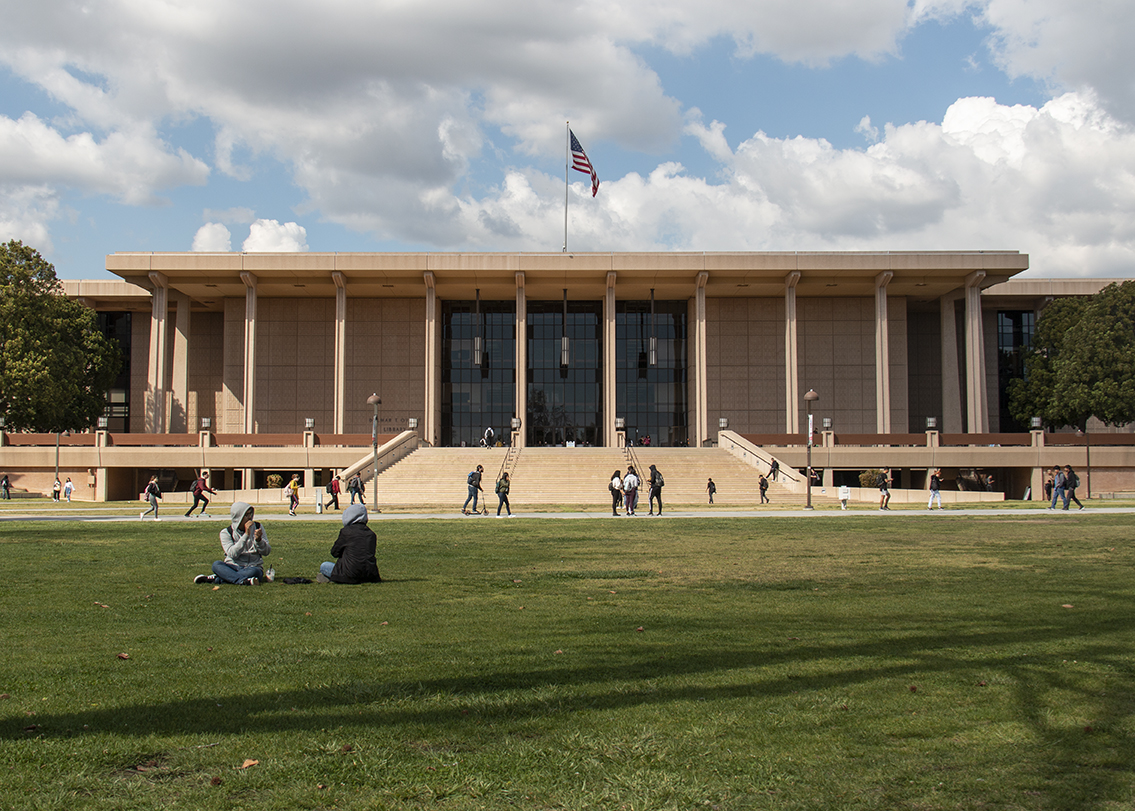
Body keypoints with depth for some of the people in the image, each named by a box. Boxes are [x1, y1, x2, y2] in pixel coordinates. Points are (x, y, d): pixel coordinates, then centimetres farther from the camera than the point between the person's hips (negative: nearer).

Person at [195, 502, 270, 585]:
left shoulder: (258, 527, 5)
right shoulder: (226, 532, -1)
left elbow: (267, 552, 3)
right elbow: (233, 554, -16)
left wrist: (258, 540, -17)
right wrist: (246, 535, -21)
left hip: (253, 567, 0)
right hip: (233, 567, 0)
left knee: (255, 571, -36)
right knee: (216, 564, -29)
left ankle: (216, 578, -31)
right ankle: (244, 581, -41)